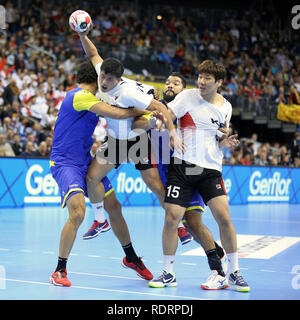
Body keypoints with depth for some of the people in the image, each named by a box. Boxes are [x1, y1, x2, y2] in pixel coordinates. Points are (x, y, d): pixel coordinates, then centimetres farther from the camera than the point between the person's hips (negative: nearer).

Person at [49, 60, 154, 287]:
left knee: (114, 207, 10)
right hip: (65, 163, -9)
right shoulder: (79, 96, -17)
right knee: (77, 212, -24)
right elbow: (118, 113, -22)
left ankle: (131, 258, 29)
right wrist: (143, 111, -5)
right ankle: (60, 270, -8)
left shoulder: (89, 99, 13)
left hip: (85, 161, 9)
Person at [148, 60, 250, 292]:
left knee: (224, 217, -9)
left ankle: (234, 273, 7)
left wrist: (225, 143, 0)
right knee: (171, 219, -6)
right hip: (183, 166, -2)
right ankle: (169, 274, 11)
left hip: (211, 168, 2)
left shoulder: (225, 107, 10)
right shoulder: (187, 96, -1)